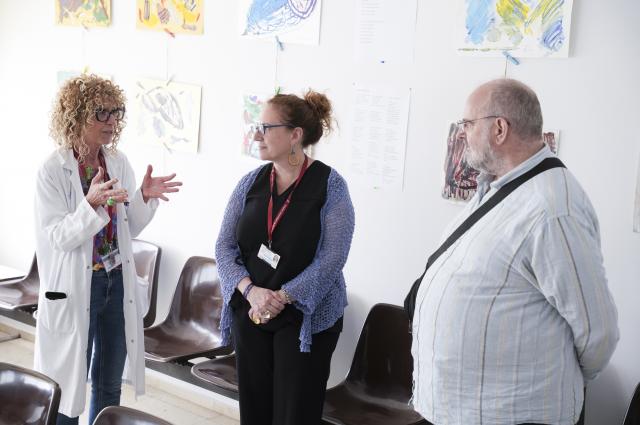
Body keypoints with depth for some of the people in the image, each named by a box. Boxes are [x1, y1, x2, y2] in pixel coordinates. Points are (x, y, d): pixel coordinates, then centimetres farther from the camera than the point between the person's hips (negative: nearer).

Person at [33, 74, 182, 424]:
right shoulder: (53, 170, -13)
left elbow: (129, 229, 8)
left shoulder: (119, 162, 3)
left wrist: (145, 197, -10)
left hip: (117, 281, 5)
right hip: (76, 286, -5)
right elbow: (58, 237, -17)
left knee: (110, 384, 16)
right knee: (70, 381, 6)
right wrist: (92, 203, -33)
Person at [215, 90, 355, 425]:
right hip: (250, 314, 4)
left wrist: (281, 298, -19)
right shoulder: (251, 183, 4)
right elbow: (225, 246, 2)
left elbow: (332, 258, -14)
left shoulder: (330, 186, -8)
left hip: (306, 318, -4)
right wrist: (250, 291, -15)